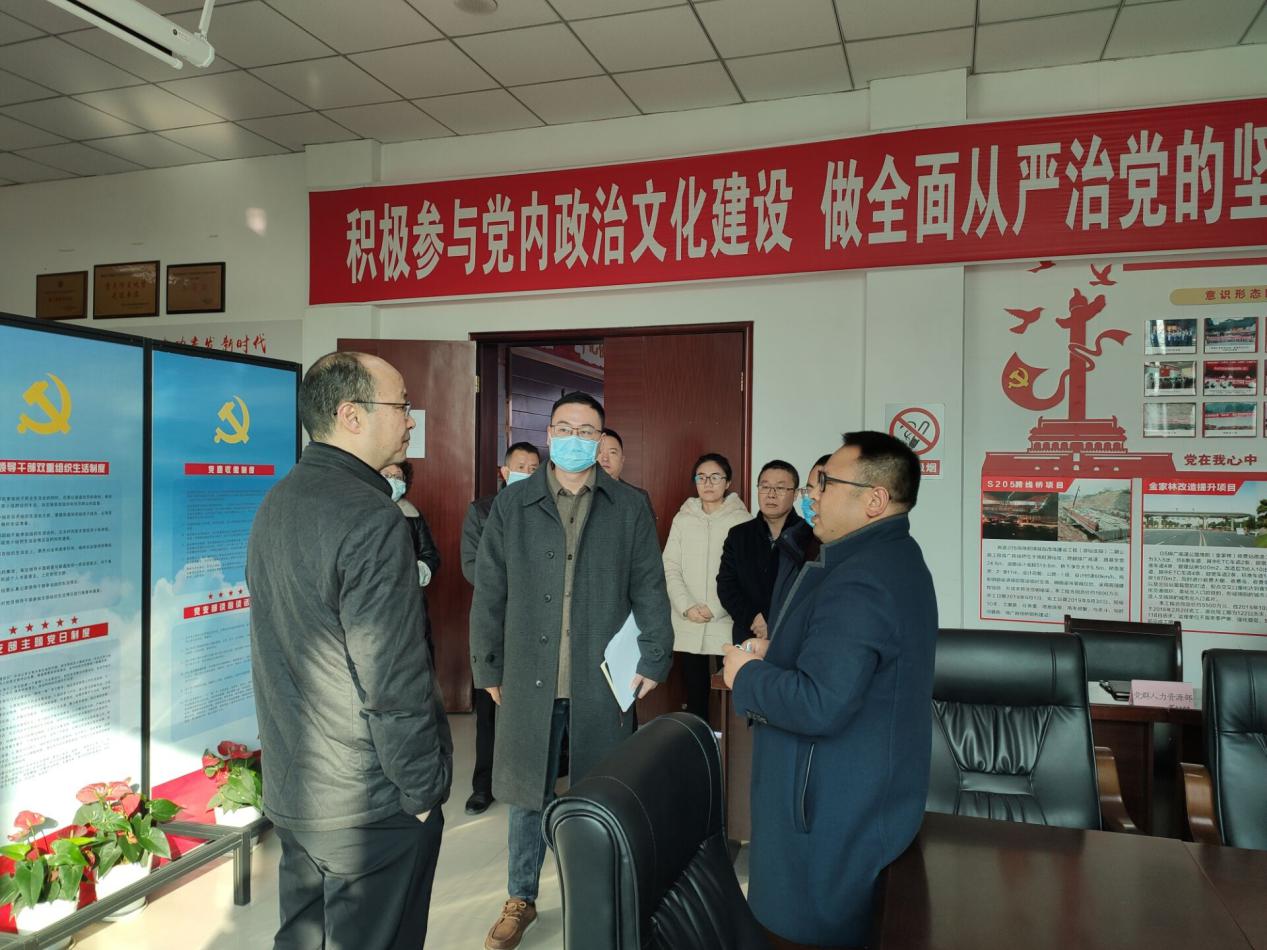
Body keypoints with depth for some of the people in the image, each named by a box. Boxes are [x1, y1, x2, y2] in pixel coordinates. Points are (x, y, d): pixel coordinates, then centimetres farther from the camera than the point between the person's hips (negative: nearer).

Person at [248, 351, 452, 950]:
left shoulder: (276, 503, 6)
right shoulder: (371, 519, -23)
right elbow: (394, 683, -25)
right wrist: (423, 793, -11)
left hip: (291, 790, 9)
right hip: (369, 809, -8)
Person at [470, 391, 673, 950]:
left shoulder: (629, 508, 1)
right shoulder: (512, 505, 2)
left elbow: (649, 592, 4)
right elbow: (489, 594, 4)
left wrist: (653, 661, 0)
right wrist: (487, 668, 4)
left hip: (602, 681, 0)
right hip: (528, 679, 1)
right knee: (526, 796, 13)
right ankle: (521, 900, 34)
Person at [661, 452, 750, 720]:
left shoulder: (742, 519, -2)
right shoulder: (683, 519, 7)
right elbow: (670, 568, 5)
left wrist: (715, 608, -12)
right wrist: (686, 607, -8)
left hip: (726, 625, -3)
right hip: (687, 627, 3)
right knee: (695, 693, 8)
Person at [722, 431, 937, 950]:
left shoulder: (857, 583, -26)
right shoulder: (892, 557, 8)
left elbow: (820, 706, -32)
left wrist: (747, 675, -16)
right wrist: (778, 654, 6)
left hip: (832, 817, -10)